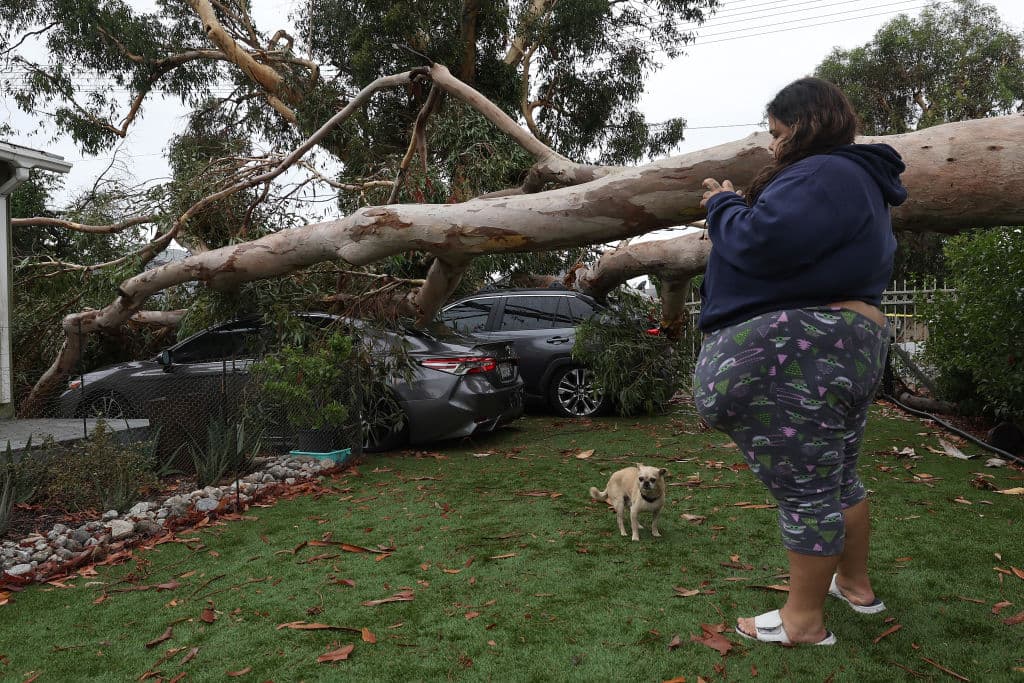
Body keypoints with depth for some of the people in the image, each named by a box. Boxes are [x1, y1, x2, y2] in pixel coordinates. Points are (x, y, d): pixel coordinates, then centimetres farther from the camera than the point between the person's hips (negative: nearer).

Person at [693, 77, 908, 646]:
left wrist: (724, 206, -6)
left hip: (800, 352, -11)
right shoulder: (859, 179, 22)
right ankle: (856, 584, 38)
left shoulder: (822, 174, -14)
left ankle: (805, 620, 13)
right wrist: (741, 208, 12)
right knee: (837, 475, 22)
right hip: (853, 342, 11)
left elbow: (761, 242, -25)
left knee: (804, 487, -1)